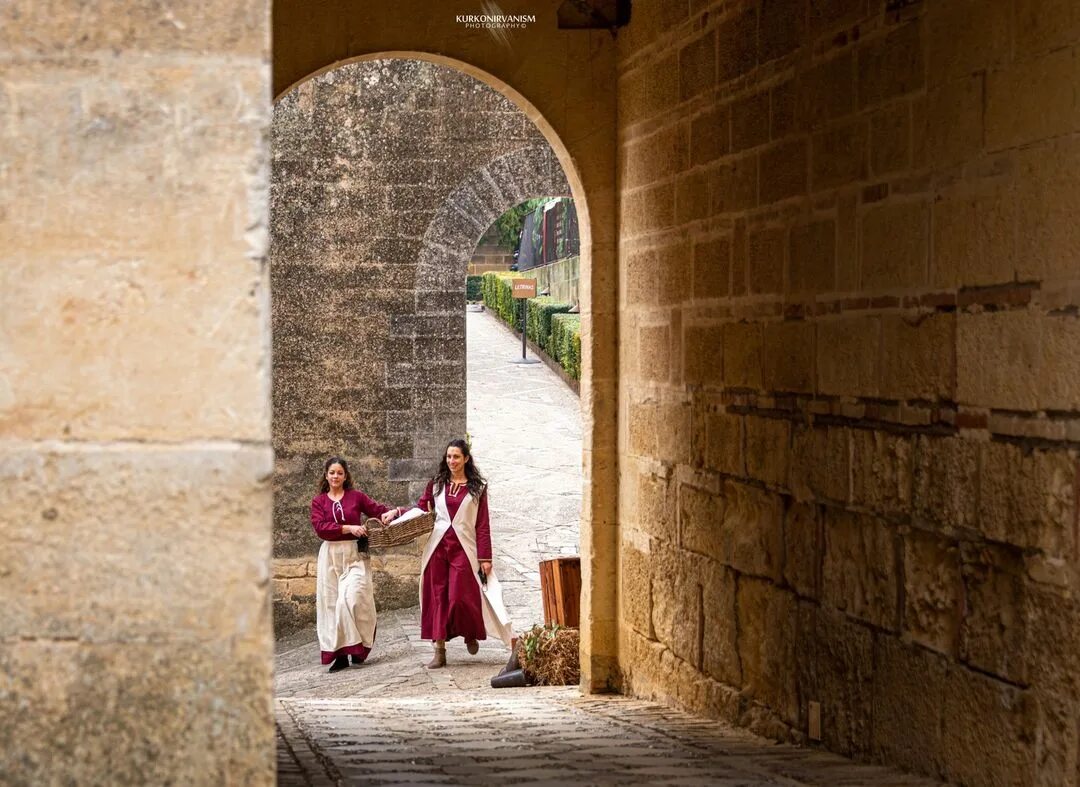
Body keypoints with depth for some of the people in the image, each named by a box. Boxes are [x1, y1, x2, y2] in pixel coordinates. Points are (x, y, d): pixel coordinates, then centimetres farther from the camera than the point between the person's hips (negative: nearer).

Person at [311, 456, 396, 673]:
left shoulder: (356, 496, 8)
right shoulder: (318, 501, 8)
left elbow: (378, 510, 11)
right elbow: (320, 527, -5)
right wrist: (348, 528, -14)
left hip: (354, 554, -2)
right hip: (330, 555, 2)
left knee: (351, 598, -15)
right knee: (331, 603, 0)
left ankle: (356, 647, -2)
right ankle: (339, 654, 3)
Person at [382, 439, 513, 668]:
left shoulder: (477, 488, 4)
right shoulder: (436, 484, 10)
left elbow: (483, 525, 2)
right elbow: (420, 511, 10)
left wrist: (485, 557, -3)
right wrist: (397, 512, -7)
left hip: (464, 548, -2)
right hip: (438, 546, 3)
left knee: (459, 597, -8)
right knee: (437, 597, 1)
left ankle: (471, 634, 23)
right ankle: (439, 652, 5)